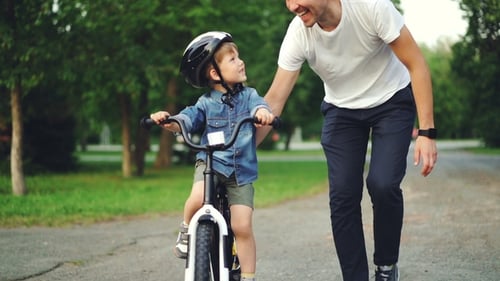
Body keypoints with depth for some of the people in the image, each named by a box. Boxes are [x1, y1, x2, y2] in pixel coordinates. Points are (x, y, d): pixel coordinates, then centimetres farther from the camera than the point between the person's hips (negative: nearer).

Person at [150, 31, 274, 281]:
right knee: (198, 199, -31)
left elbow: (257, 104, -16)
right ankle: (187, 229, 1)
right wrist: (169, 122, -33)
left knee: (242, 226, -9)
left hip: (242, 170, 1)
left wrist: (262, 111, -40)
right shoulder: (206, 103, 1)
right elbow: (188, 118, -11)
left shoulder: (248, 95, 4)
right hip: (211, 162, -1)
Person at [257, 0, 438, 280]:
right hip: (342, 110, 3)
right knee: (342, 196, -9)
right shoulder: (298, 33, -22)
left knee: (383, 185, -20)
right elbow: (274, 100, -17)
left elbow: (416, 64, -22)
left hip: (391, 102, -2)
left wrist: (427, 132, -26)